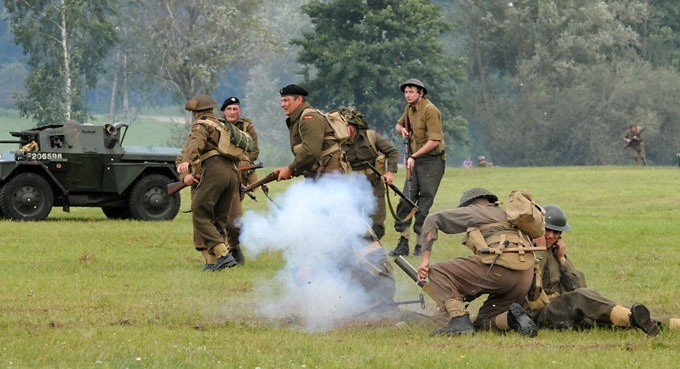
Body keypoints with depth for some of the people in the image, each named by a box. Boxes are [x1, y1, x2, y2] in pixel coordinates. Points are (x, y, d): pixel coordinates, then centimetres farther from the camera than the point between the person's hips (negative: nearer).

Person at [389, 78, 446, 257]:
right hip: (414, 161, 8)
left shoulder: (430, 110, -13)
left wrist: (414, 157, -22)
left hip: (431, 160, -8)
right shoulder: (410, 109, 12)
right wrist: (402, 130, 8)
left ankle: (421, 245, 0)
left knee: (424, 204, -6)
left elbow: (434, 141, -20)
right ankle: (403, 244, 1)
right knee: (406, 200, -1)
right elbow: (399, 125, 33)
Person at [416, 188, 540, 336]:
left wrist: (425, 258, 11)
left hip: (499, 267, -6)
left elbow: (433, 220, 13)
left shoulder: (473, 211, 19)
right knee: (483, 323, 17)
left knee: (437, 272, 7)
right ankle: (513, 318, -13)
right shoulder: (505, 214, 38)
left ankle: (459, 319, -12)